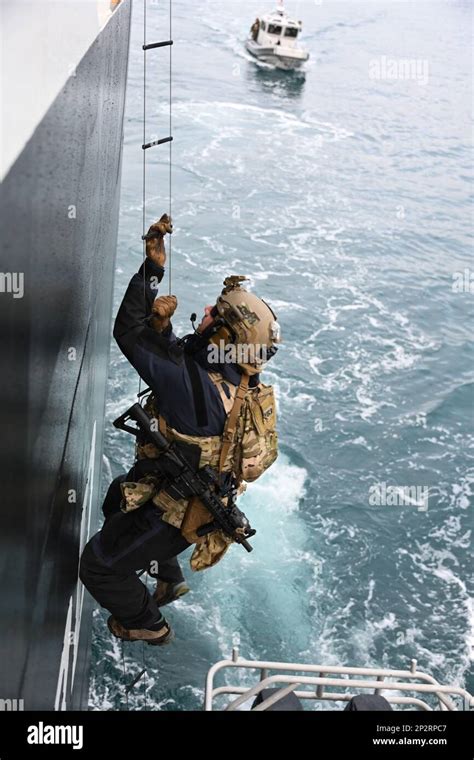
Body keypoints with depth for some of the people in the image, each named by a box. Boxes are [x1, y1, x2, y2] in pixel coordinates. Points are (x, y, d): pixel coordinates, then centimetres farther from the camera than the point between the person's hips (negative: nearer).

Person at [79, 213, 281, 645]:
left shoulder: (192, 385, -37)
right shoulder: (243, 381, -11)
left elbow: (129, 336, -30)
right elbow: (171, 354, 2)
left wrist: (152, 270, -27)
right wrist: (162, 323, -15)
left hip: (173, 513, -8)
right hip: (199, 492, 9)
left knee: (98, 567, 13)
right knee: (117, 499, 35)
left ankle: (147, 624, 36)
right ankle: (169, 578, 47)